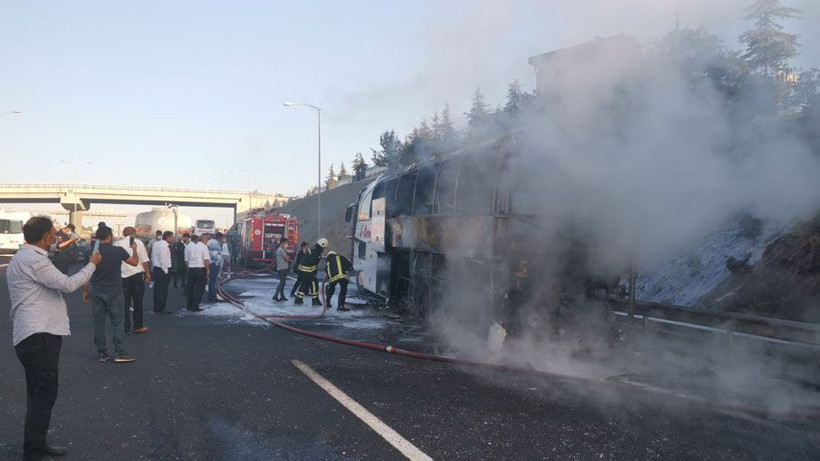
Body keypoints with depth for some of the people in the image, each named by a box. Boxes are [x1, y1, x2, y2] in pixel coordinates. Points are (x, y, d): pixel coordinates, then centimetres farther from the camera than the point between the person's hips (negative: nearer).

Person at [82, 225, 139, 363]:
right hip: (114, 293, -3)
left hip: (96, 292, 3)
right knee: (117, 323, 3)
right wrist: (134, 249, 22)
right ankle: (120, 353, 0)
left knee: (99, 323, 9)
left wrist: (85, 291, 14)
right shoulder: (118, 251, -8)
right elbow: (135, 262, 5)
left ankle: (101, 353, 14)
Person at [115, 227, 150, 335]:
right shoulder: (138, 242, -1)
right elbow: (144, 261, -5)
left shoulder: (117, 244, 6)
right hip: (136, 274, -2)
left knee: (124, 302, 9)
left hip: (122, 276, 3)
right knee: (138, 302, 8)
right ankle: (138, 326, 13)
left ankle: (126, 327, 12)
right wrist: (148, 274, 4)